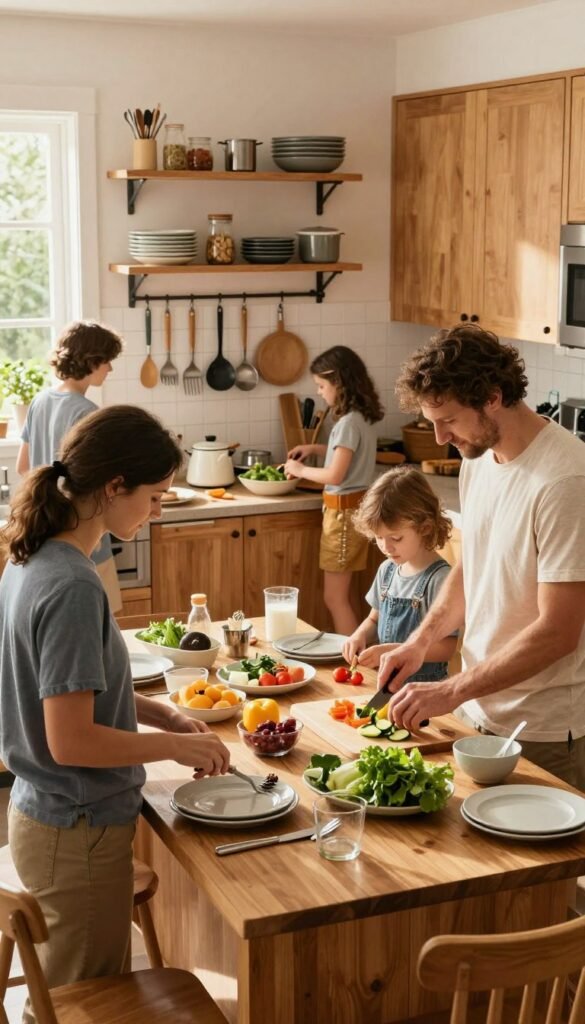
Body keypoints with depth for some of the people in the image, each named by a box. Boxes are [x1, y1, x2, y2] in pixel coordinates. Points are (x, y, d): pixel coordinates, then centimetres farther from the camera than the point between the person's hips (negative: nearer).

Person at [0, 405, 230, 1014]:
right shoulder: (72, 587, -26)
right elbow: (72, 742, -26)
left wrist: (162, 715, 5)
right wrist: (177, 745, -14)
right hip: (78, 834, -9)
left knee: (63, 992, 24)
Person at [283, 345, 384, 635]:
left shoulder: (349, 422, -20)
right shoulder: (363, 417, 8)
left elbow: (335, 475, -22)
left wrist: (300, 470, -8)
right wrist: (315, 448, 17)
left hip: (344, 510, -9)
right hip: (352, 508, 9)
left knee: (335, 597, -2)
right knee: (339, 595, 14)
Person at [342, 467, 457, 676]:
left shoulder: (439, 578, -12)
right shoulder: (387, 570, 10)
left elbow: (446, 647, -15)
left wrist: (391, 651, -21)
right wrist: (360, 636, 2)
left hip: (423, 684, -5)